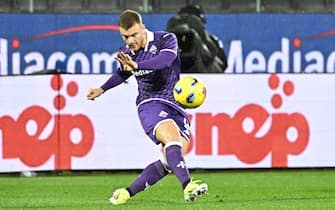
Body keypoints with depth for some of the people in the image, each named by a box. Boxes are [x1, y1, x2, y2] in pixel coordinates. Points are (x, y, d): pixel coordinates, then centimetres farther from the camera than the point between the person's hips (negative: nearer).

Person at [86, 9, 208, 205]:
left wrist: (137, 65, -45)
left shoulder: (167, 39, -7)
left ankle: (128, 192, 3)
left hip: (176, 106, 1)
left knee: (170, 161, -10)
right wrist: (102, 89, 32)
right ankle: (188, 185, -49)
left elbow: (165, 59, -30)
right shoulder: (127, 52, 6)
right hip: (150, 103, -1)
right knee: (172, 138, -31)